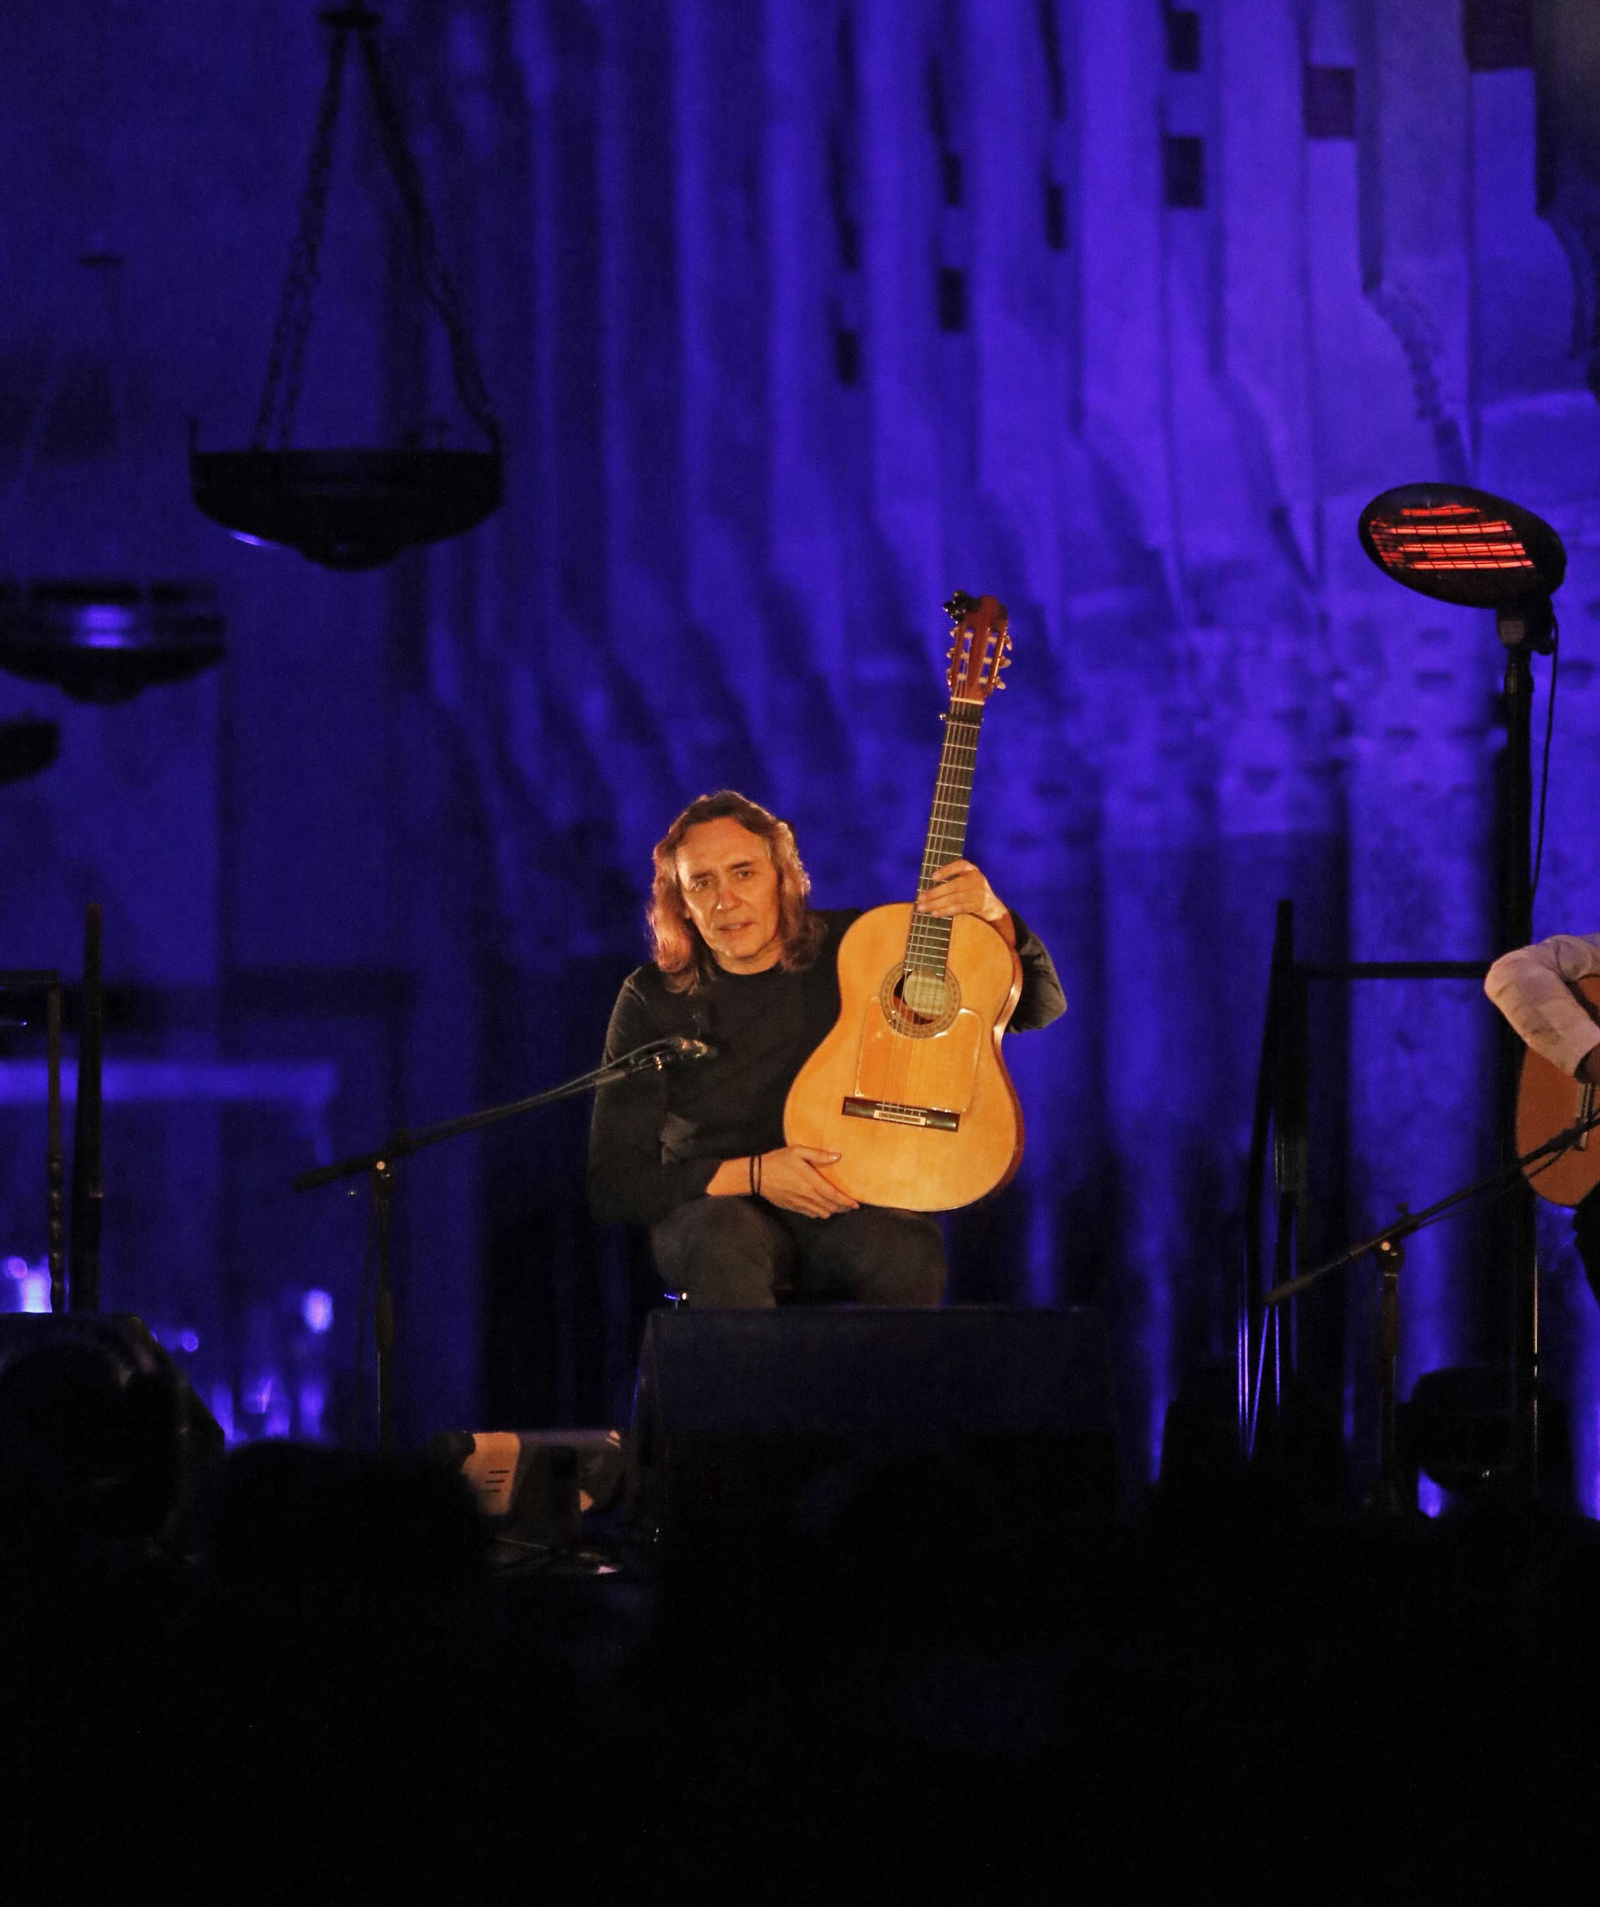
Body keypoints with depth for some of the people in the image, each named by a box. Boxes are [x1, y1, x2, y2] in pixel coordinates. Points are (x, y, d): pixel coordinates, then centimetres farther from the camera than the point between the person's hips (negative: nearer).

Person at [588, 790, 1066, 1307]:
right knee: (724, 1241, -38)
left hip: (850, 1206, 1)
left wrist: (995, 916, -16)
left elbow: (1039, 1005, 4)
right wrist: (751, 1175, -16)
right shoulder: (652, 1001, -2)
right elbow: (611, 1184, -4)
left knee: (908, 1249, -36)